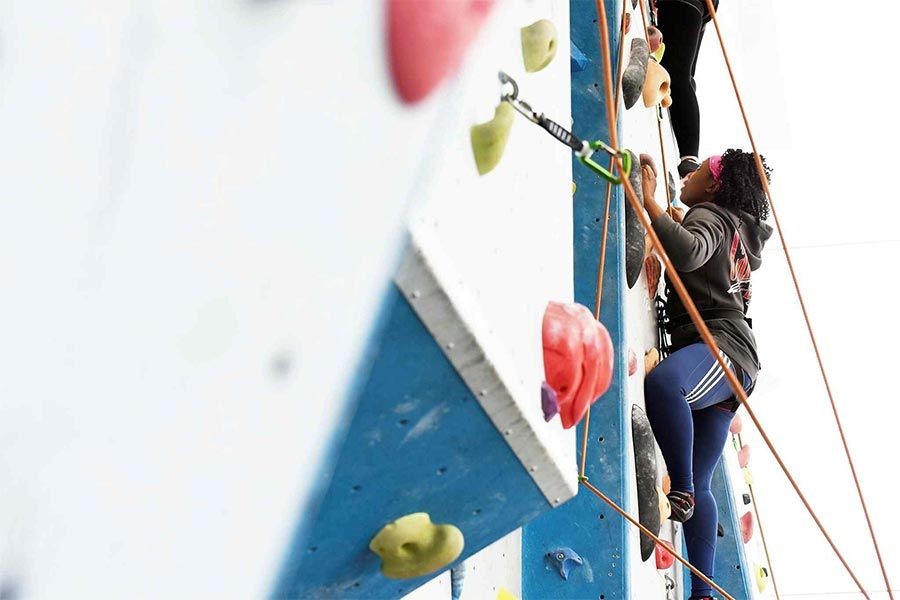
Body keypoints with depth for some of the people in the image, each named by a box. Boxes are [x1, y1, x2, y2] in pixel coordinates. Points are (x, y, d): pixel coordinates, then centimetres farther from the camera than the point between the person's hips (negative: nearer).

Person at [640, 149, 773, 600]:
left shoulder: (710, 214, 0)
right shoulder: (741, 231, 28)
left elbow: (689, 252, -24)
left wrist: (649, 199, -17)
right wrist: (668, 213, 46)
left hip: (721, 346, -10)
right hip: (724, 361, 10)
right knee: (699, 484, 6)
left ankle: (682, 489, -36)